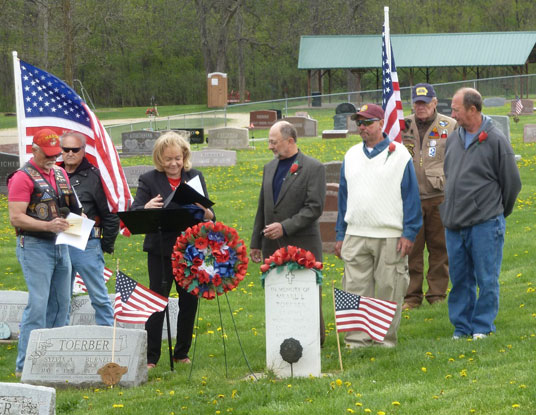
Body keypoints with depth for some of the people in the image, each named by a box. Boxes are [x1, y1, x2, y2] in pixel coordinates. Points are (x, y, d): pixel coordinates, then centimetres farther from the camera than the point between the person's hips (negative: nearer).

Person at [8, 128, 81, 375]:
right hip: (35, 246, -8)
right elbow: (16, 217, -16)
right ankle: (25, 365, -9)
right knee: (38, 304, -12)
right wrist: (48, 226, -27)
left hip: (60, 244, 8)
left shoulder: (61, 174, 14)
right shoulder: (23, 177, -10)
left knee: (61, 303, 9)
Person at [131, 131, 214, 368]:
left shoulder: (195, 177, 7)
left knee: (189, 301, 8)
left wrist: (207, 214, -20)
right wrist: (146, 208, -33)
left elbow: (208, 213, 5)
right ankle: (150, 357, 1)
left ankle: (182, 353, 21)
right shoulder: (149, 180, -1)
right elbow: (134, 214, -9)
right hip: (161, 251, -3)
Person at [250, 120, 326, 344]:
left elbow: (315, 208, -13)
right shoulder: (270, 168, 14)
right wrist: (256, 242, 15)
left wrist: (285, 227, -19)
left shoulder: (313, 168, -7)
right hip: (273, 246, 6)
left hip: (302, 244, -6)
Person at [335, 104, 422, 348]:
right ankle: (357, 340, 5)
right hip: (355, 236, 4)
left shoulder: (399, 154, 1)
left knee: (389, 291, 0)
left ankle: (387, 339, 9)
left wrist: (409, 234, -8)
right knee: (355, 291, 0)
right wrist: (340, 235, 12)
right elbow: (343, 197, 17)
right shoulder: (351, 156, 13)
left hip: (391, 236, -4)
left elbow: (411, 196, -1)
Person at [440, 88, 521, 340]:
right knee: (460, 279, 10)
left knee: (486, 279, 1)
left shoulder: (495, 141, -8)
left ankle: (482, 327, 11)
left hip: (485, 225, -6)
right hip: (454, 225, 6)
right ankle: (461, 326, 19)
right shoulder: (453, 139, 9)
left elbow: (512, 183, -1)